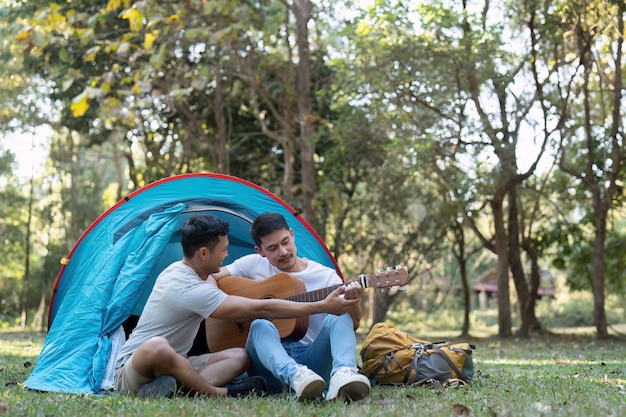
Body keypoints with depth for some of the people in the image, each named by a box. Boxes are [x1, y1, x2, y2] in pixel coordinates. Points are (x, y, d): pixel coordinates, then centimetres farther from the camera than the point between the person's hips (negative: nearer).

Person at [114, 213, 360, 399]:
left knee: (240, 356, -8)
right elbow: (260, 309, -28)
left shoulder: (177, 270, 4)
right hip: (130, 371, -9)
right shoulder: (190, 289, -26)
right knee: (158, 347, -45)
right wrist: (324, 307, -26)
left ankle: (169, 388, -27)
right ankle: (220, 393, -28)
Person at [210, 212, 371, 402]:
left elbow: (353, 324, -4)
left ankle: (343, 376, -55)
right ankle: (296, 377, -60)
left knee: (337, 318, -25)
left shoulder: (326, 276, 5)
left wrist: (352, 301, -27)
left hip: (311, 363, 0)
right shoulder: (254, 264, 9)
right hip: (268, 363, 0)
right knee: (261, 325, -31)